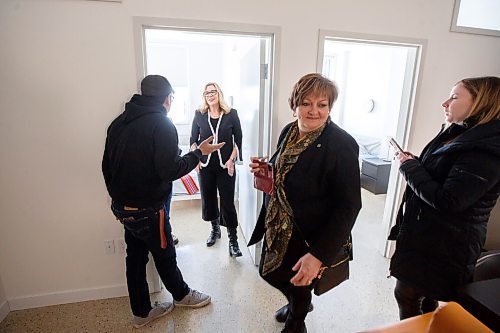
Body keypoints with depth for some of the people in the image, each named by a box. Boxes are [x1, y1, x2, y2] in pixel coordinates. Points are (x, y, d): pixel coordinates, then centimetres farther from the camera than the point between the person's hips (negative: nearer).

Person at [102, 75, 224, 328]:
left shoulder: (119, 122, 6)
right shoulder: (162, 124, -17)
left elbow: (107, 166, 10)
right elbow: (169, 170, -24)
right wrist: (199, 153, -11)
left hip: (122, 207, 7)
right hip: (148, 209, -7)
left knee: (135, 256, 18)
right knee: (164, 255, 14)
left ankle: (141, 312, 36)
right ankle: (181, 295, 41)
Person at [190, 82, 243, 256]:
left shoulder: (231, 114, -2)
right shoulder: (199, 115, 3)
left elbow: (238, 140, 0)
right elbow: (193, 139, 9)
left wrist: (231, 160, -10)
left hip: (225, 166, -2)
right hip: (205, 166, 3)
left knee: (227, 202, -1)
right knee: (208, 199, 14)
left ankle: (233, 240, 12)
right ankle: (215, 229, 38)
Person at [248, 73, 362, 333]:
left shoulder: (341, 145, -23)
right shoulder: (289, 131, -2)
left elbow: (348, 206, -23)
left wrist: (319, 255, -26)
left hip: (308, 239, -6)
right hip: (278, 228, 7)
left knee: (298, 286, 16)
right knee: (270, 272, 24)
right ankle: (297, 304, 57)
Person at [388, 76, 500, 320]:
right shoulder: (459, 135, 8)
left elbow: (446, 201, -27)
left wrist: (409, 166, -17)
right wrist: (413, 163, -5)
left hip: (443, 245, -8)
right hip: (428, 235, 9)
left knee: (407, 296, 7)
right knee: (424, 299, 23)